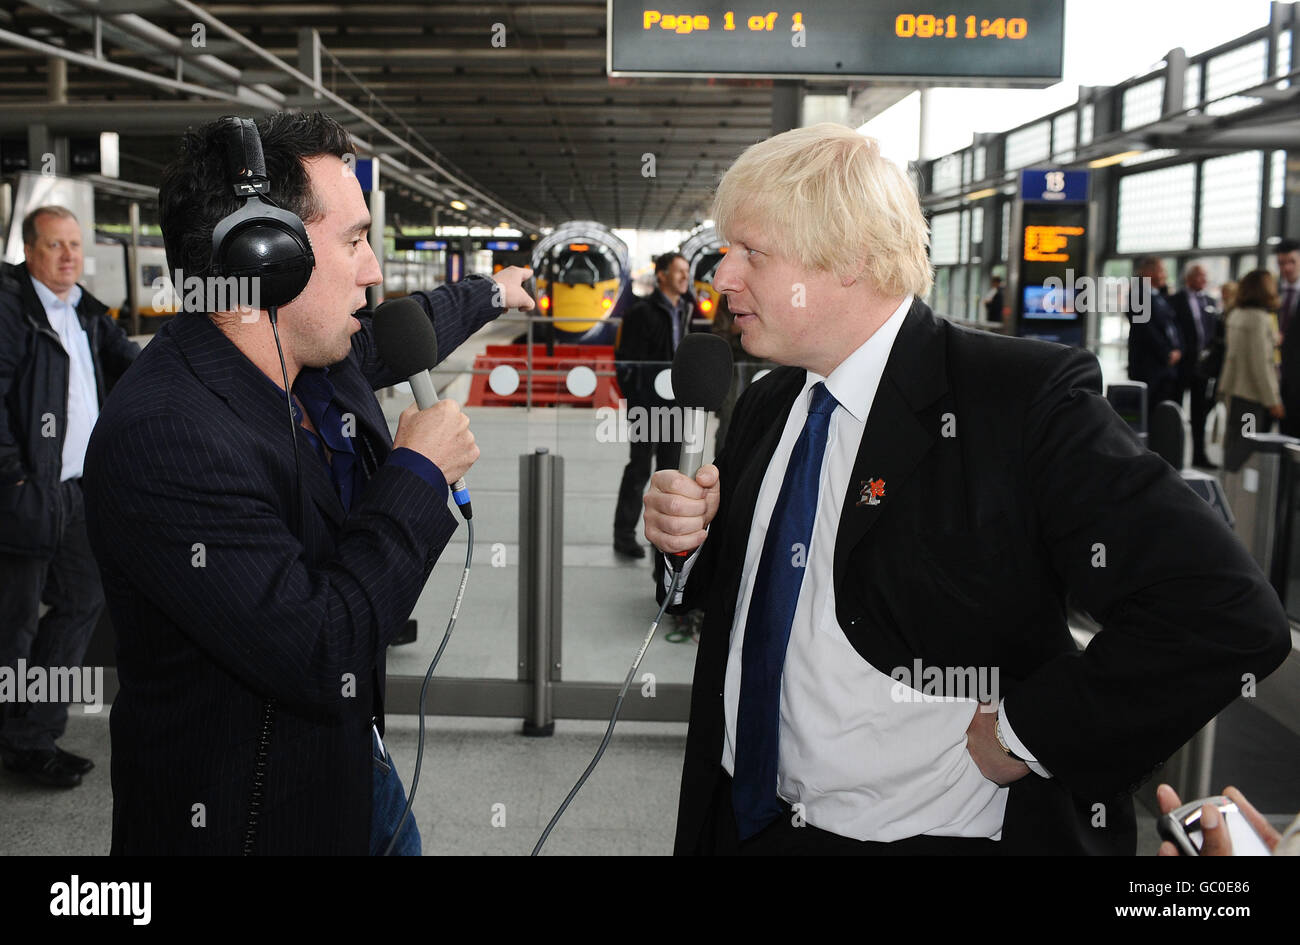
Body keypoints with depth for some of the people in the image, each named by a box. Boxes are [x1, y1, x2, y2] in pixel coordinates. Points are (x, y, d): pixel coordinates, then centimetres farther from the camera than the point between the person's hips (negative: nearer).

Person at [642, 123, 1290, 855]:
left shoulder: (1025, 399, -20)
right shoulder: (766, 406, 3)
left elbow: (1226, 614, -27)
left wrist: (1020, 736, -21)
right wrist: (697, 540, -7)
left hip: (939, 832, -6)